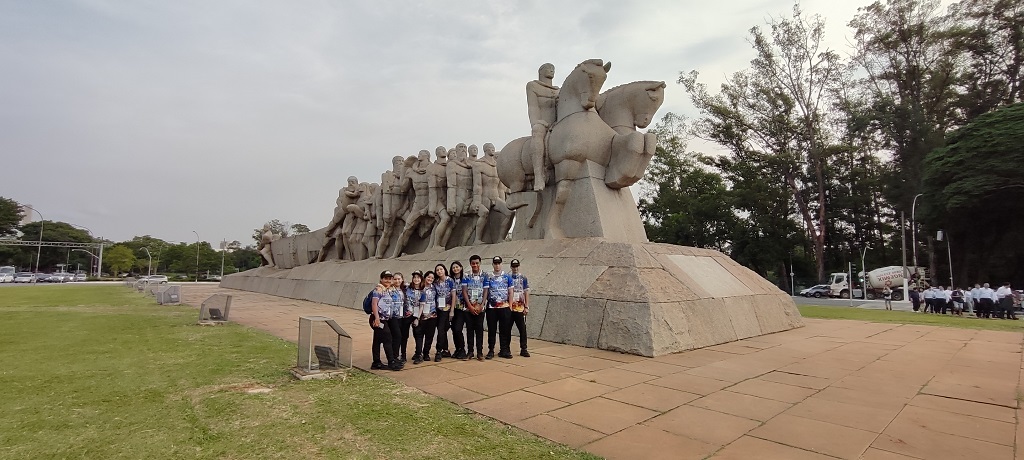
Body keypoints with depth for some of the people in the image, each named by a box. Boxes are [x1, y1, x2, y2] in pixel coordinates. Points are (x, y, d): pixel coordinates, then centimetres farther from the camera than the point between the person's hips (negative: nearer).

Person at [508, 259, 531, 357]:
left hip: (520, 308, -1)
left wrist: (527, 307, -4)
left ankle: (523, 349, 6)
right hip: (508, 308, 1)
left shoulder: (523, 278, 4)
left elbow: (526, 293, 3)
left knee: (523, 329, -2)